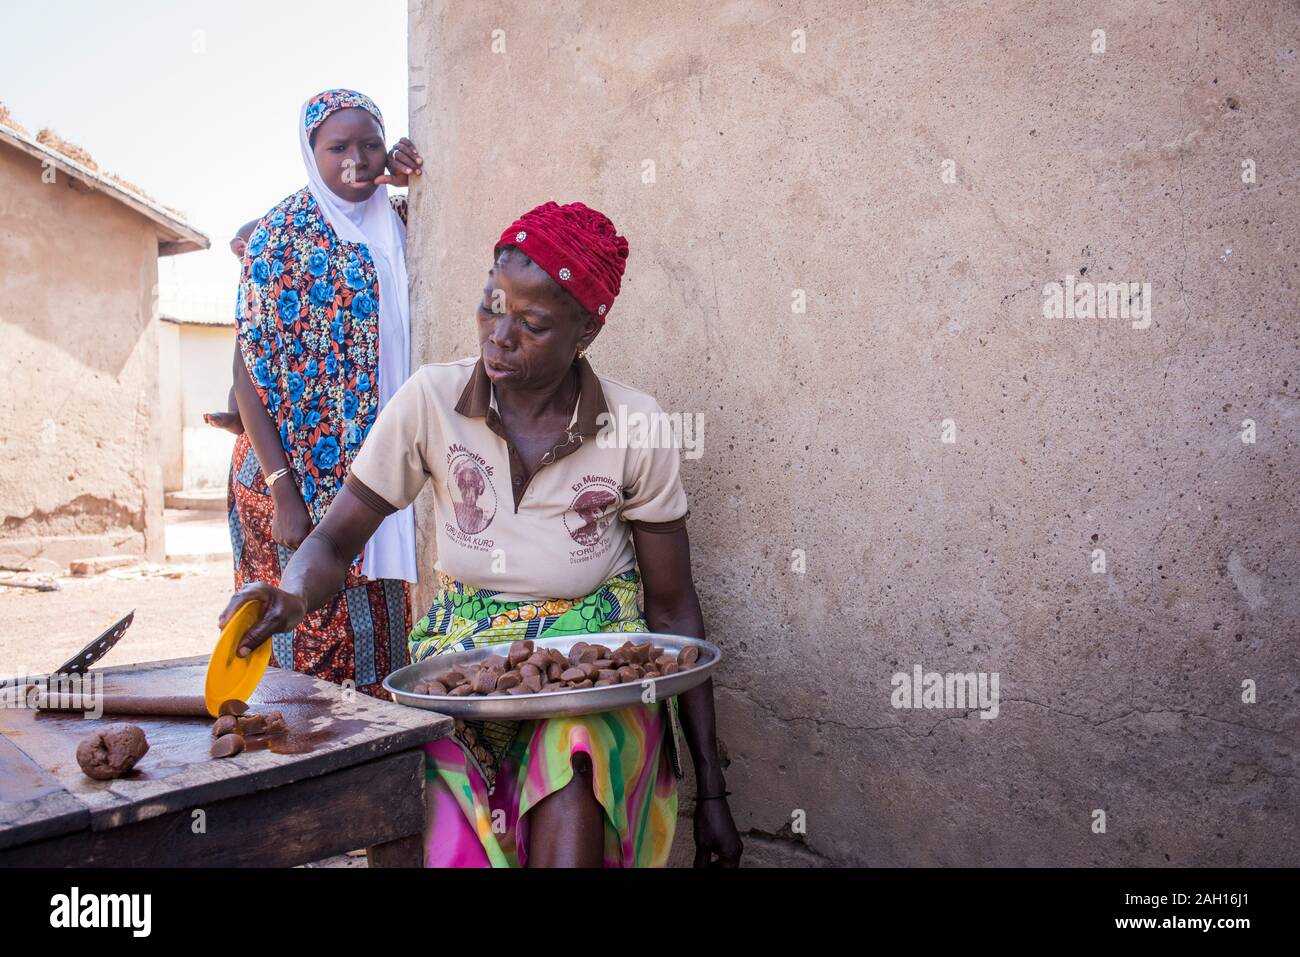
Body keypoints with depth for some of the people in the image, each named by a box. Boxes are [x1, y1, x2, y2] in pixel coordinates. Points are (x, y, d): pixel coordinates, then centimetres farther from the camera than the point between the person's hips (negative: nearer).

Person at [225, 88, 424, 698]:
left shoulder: (395, 224, 11)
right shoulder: (281, 234, -5)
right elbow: (250, 370, -9)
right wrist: (282, 492, -18)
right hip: (297, 475, -5)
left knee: (373, 635, 10)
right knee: (302, 635, 0)